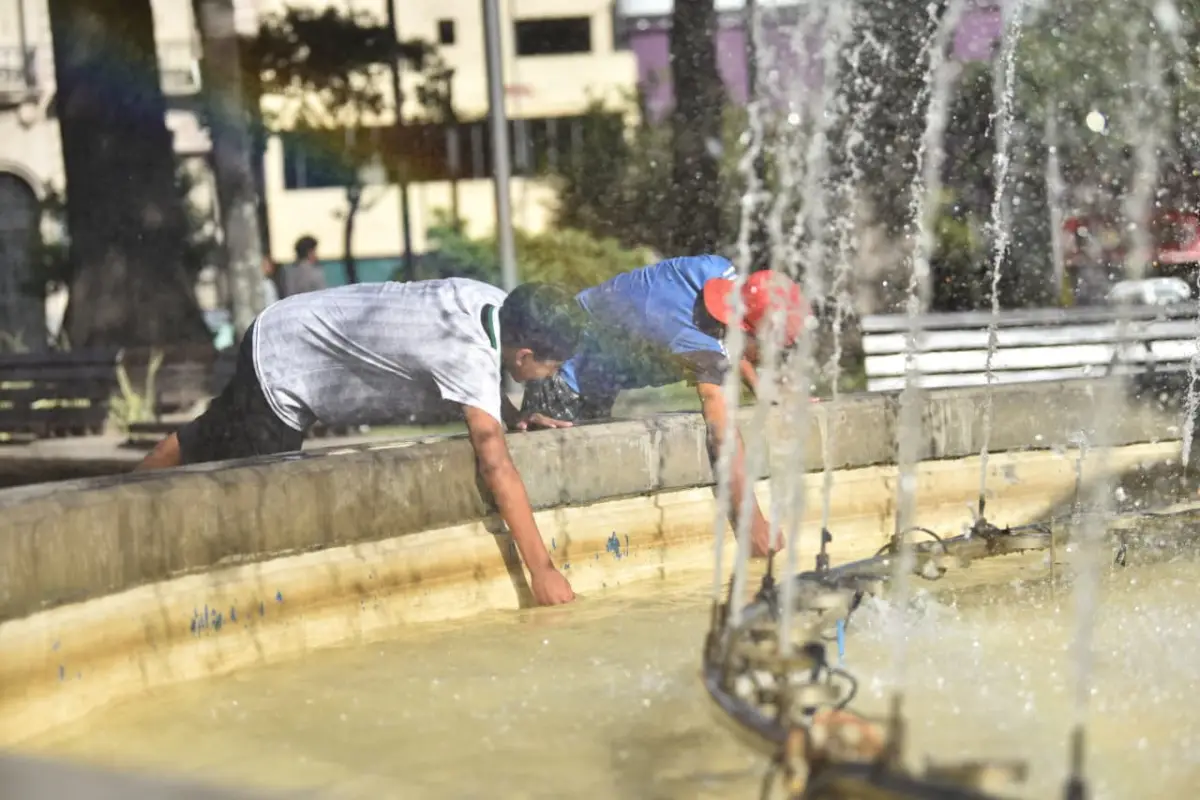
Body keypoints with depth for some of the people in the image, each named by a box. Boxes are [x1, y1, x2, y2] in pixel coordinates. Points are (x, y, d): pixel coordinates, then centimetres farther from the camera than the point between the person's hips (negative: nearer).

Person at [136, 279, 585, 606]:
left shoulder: (493, 303, -13)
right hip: (281, 371, -8)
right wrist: (542, 570, -38)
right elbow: (497, 467, -38)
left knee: (204, 442, 26)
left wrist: (514, 417, -8)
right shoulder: (468, 356, -35)